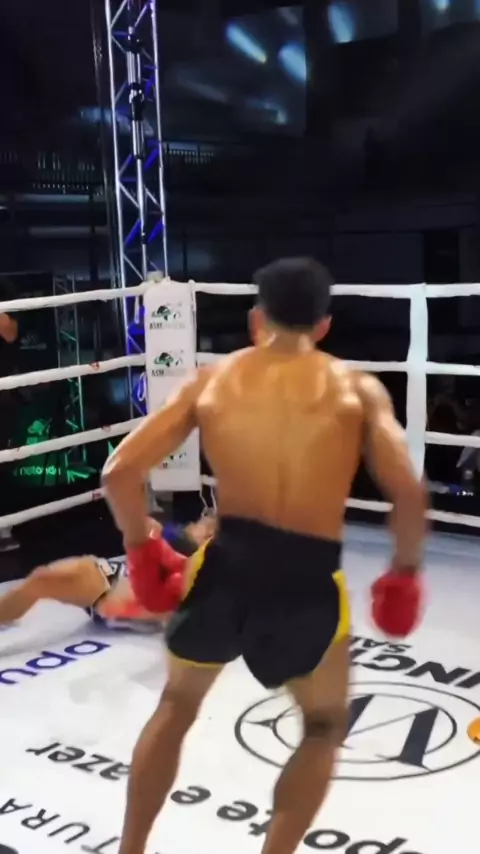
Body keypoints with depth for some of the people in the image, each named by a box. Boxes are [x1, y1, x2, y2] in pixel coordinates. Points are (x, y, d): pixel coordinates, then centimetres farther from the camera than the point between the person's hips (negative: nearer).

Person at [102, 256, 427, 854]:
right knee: (324, 726, 28)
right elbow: (408, 494, -8)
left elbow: (119, 472, 1)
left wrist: (141, 551, 15)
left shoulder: (211, 379, 8)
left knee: (177, 705, 29)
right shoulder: (358, 390, 4)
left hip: (226, 566, 2)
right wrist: (404, 572, 8)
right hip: (307, 582, -1)